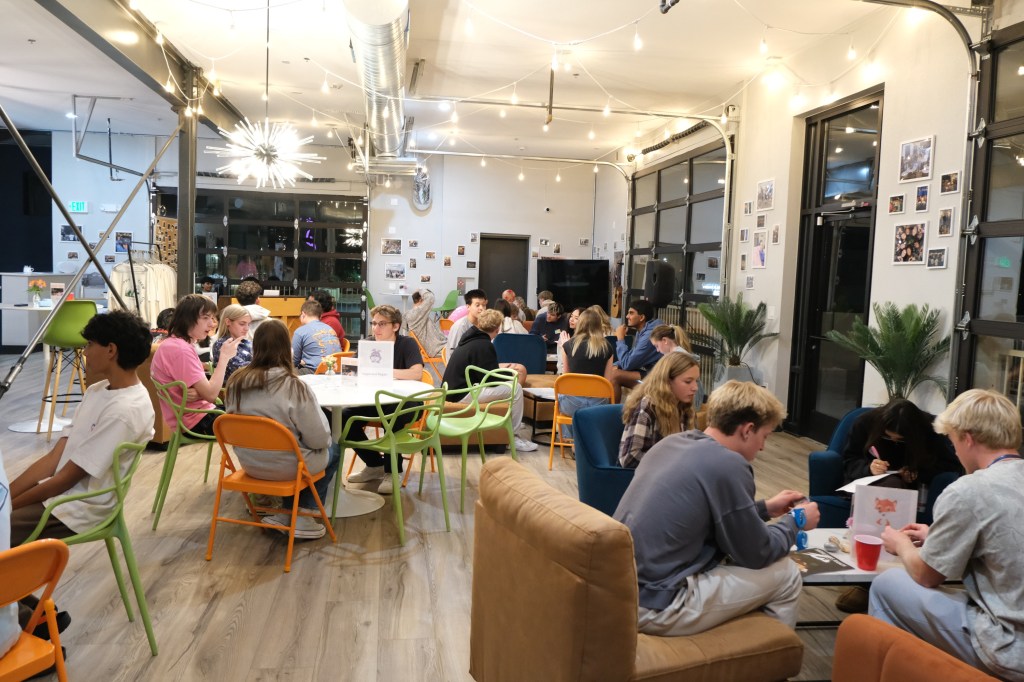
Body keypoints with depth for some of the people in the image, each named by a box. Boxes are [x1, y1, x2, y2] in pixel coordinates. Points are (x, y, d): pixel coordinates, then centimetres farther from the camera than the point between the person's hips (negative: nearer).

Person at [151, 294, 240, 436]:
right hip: (196, 423, -9)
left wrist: (198, 393, -16)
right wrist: (224, 356, -16)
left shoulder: (174, 344, 10)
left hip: (198, 412, 9)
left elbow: (205, 389, 8)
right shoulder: (180, 349, -22)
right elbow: (211, 394, -23)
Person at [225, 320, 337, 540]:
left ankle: (286, 513, 25)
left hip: (250, 463, 6)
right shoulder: (294, 386, -24)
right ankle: (303, 517, 20)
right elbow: (319, 439, -19)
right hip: (286, 466, -5)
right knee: (332, 450, 23)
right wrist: (326, 440, 4)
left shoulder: (236, 382, -8)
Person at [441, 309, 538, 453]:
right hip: (463, 394, -10)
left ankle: (512, 423, 26)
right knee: (515, 389, -9)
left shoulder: (471, 339, 10)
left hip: (454, 388, 10)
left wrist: (499, 368, 24)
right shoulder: (484, 345, -17)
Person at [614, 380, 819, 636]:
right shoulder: (728, 465, -17)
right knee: (785, 574, 6)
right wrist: (795, 521, 12)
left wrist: (764, 508, 27)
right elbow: (757, 554, -5)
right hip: (656, 606, -8)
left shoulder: (673, 442, 7)